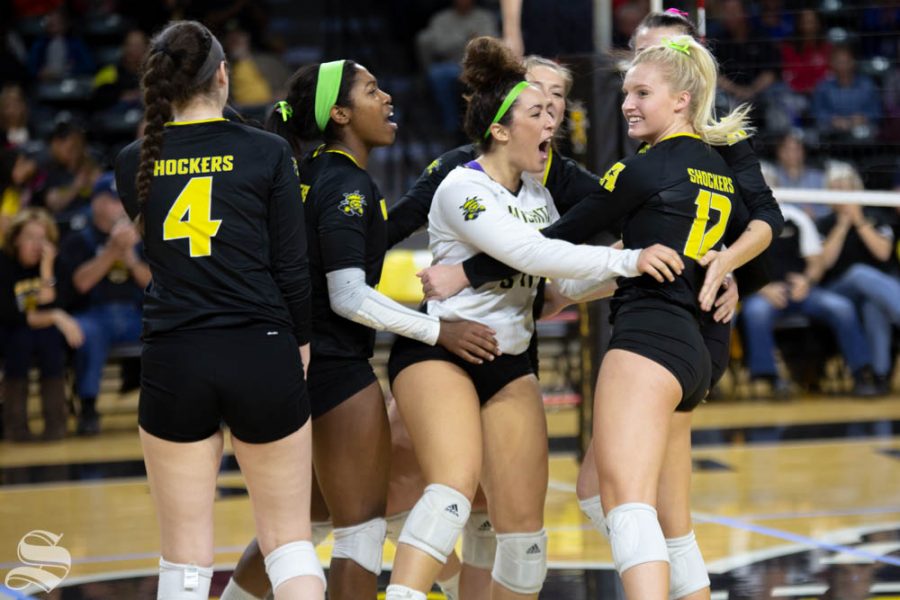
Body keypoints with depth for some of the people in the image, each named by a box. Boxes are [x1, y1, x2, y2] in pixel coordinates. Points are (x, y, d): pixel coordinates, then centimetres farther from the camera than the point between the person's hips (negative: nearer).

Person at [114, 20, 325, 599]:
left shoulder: (134, 162, 4)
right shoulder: (269, 152, -2)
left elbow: (135, 257, 13)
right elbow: (293, 267, -1)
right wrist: (302, 343, 14)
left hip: (173, 362, 1)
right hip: (262, 356, -1)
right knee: (290, 542, 9)